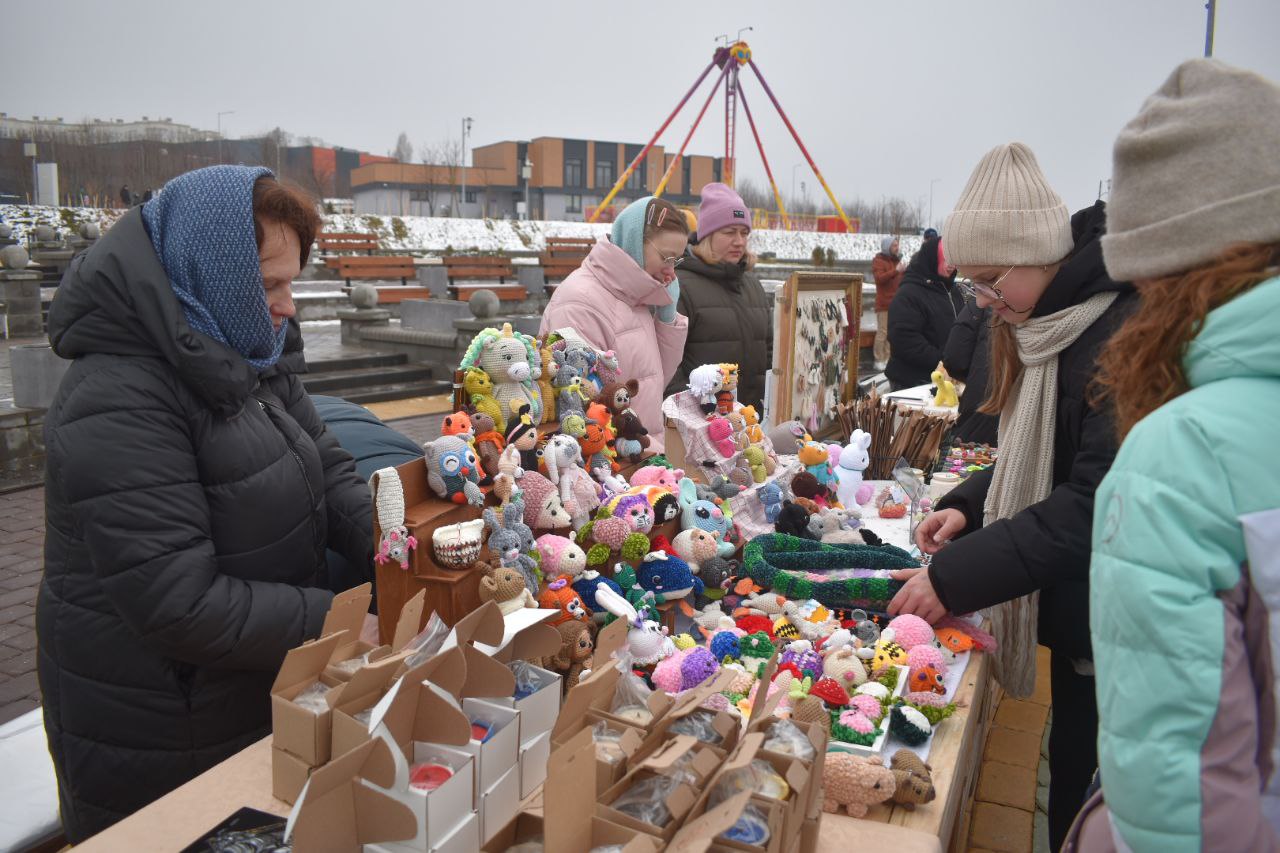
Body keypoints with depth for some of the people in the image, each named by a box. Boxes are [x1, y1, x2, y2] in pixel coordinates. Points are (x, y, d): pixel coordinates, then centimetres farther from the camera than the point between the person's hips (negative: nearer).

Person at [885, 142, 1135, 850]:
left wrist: (958, 577, -27)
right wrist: (967, 506, -2)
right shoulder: (1047, 326, 6)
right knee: (1068, 784, 20)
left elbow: (1100, 500, -27)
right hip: (1073, 613, 8)